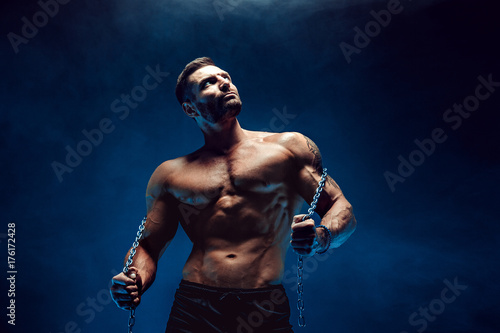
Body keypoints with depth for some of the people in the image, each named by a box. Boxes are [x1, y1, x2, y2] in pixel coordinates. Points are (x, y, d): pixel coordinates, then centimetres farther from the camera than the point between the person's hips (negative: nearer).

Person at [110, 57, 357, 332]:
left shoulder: (289, 147, 7)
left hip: (266, 310, 0)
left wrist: (322, 237, -17)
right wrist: (134, 282, -8)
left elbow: (341, 208, 5)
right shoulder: (170, 174, 11)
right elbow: (147, 247, 13)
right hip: (192, 308, 1)